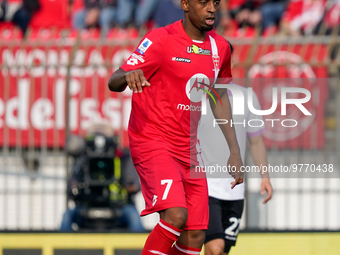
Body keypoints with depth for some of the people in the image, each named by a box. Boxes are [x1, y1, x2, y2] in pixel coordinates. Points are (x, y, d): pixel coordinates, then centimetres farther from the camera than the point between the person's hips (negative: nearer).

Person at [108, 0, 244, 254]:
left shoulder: (220, 47, 8)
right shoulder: (161, 40, -11)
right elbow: (114, 82, -15)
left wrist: (235, 151, 18)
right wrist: (128, 76, -40)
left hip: (189, 149, 6)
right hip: (152, 141, -6)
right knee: (176, 215, -27)